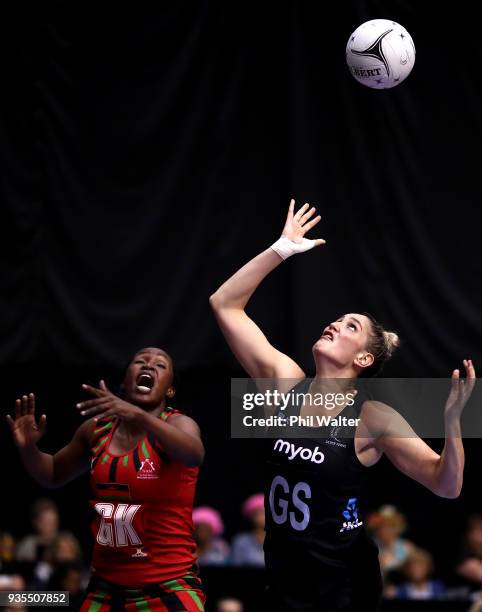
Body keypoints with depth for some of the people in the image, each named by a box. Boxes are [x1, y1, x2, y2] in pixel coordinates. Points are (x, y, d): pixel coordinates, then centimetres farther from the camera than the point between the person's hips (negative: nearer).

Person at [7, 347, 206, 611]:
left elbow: (194, 455, -34)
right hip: (106, 587, 5)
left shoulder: (177, 424, -10)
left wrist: (138, 415, -49)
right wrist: (28, 448, -1)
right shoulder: (97, 429, 5)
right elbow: (54, 474, 21)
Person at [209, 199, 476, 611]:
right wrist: (281, 250, -2)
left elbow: (446, 485, -13)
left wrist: (452, 421, -29)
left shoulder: (372, 418, -12)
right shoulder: (284, 382, 0)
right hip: (283, 576, 4)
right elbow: (225, 305, 1)